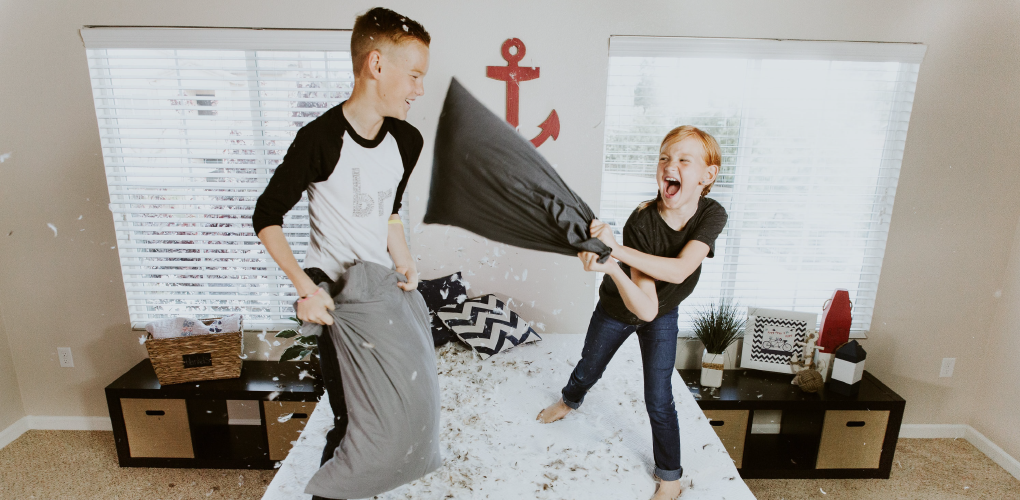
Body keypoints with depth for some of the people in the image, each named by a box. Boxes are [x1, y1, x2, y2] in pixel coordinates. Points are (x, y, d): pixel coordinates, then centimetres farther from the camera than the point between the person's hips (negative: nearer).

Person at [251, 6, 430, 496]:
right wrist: (305, 287, -19)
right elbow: (266, 217, -11)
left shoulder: (407, 141, 0)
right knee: (352, 419, -1)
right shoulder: (320, 138, -19)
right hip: (335, 298, -6)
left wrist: (406, 265, 1)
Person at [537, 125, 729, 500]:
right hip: (617, 309, 0)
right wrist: (611, 268, -59)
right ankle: (570, 400, 59)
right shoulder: (641, 222, -35)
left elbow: (679, 270, -42)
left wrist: (616, 249, -52)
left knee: (658, 400, 0)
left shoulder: (712, 214, -27)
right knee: (588, 370, 22)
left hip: (664, 318, 1)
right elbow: (645, 307, -41)